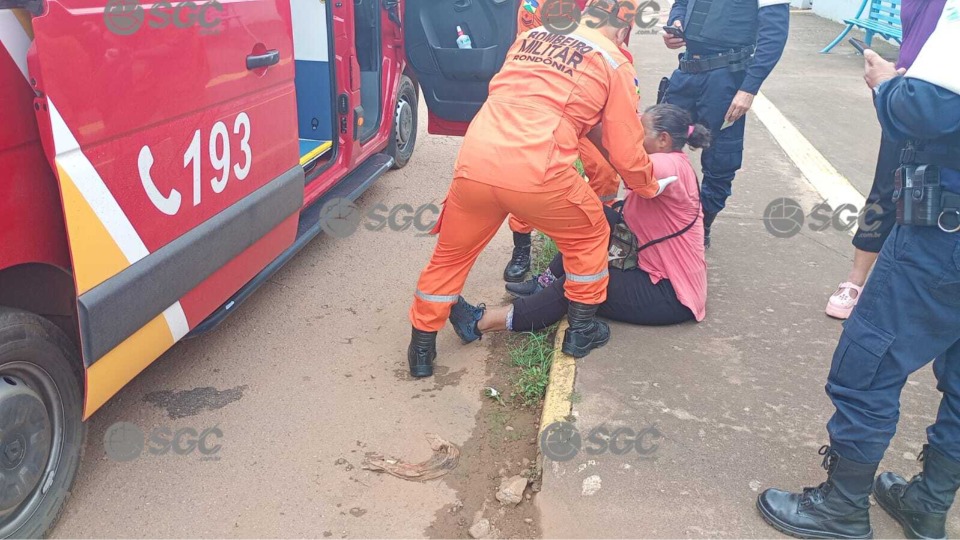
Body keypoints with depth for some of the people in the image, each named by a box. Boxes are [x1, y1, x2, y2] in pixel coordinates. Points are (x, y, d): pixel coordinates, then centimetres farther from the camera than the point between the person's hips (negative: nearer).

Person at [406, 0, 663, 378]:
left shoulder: (531, 38, 22)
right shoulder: (614, 63, 9)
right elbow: (627, 152, 9)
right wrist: (649, 187, 29)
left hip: (473, 165, 4)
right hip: (536, 174, -4)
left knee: (450, 255, 24)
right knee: (589, 235, 25)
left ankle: (422, 349, 32)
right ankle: (581, 331, 34)